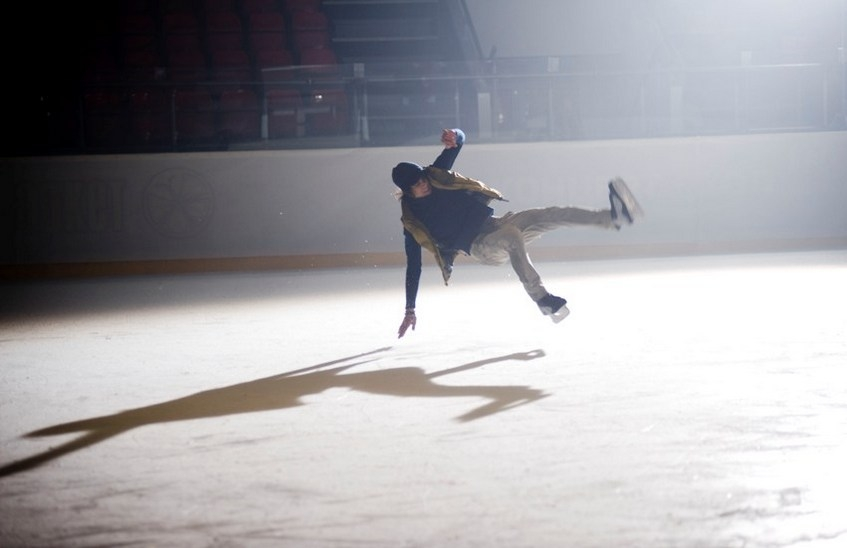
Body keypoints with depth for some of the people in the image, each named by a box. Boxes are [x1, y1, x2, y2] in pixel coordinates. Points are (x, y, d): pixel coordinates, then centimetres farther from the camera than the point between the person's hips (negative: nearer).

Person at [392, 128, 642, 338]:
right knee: (512, 237, -38)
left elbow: (460, 138, 6)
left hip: (493, 224, 5)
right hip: (481, 247, -5)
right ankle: (542, 299, -43)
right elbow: (413, 267, -1)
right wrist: (410, 311, -1)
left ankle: (613, 216, -36)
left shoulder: (436, 175, 3)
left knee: (548, 215, -19)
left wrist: (453, 138, -21)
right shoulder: (412, 219, -6)